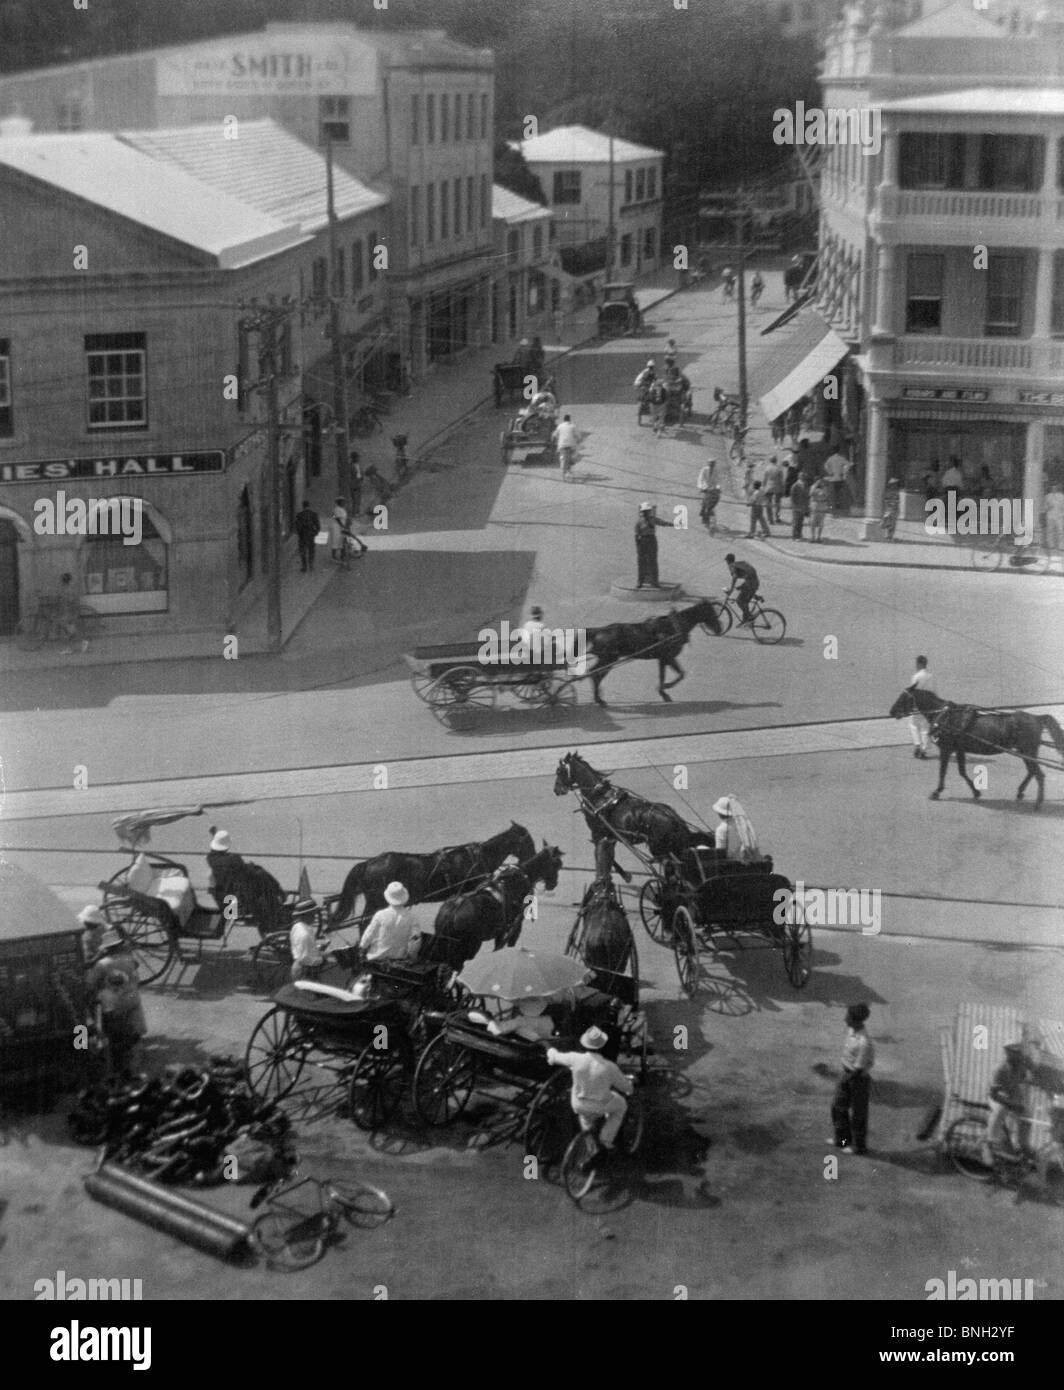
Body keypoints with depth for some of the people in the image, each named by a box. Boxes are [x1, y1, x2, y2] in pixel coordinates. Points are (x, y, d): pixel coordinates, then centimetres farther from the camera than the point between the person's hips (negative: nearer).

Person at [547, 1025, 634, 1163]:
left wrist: (551, 1051, 23)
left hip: (578, 1106, 3)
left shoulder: (576, 1059, -25)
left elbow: (556, 1057, -2)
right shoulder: (610, 1067, -28)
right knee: (621, 1105, 31)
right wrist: (629, 1082, 17)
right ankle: (606, 1140, 32)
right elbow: (625, 1087, -9)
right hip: (600, 1106, -2)